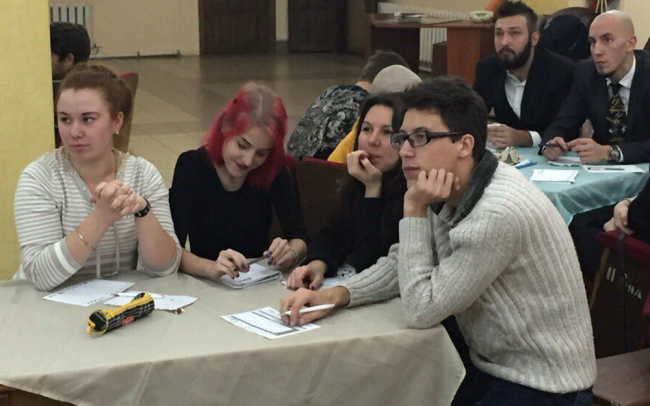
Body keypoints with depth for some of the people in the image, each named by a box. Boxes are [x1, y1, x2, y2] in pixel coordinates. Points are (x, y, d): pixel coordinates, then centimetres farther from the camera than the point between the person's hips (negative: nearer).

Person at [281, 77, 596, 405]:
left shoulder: (500, 214, -28)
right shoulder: (456, 191, -1)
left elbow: (421, 310, -21)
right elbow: (400, 263, 10)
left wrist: (414, 210, -21)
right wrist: (334, 295, -6)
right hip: (491, 370, 8)